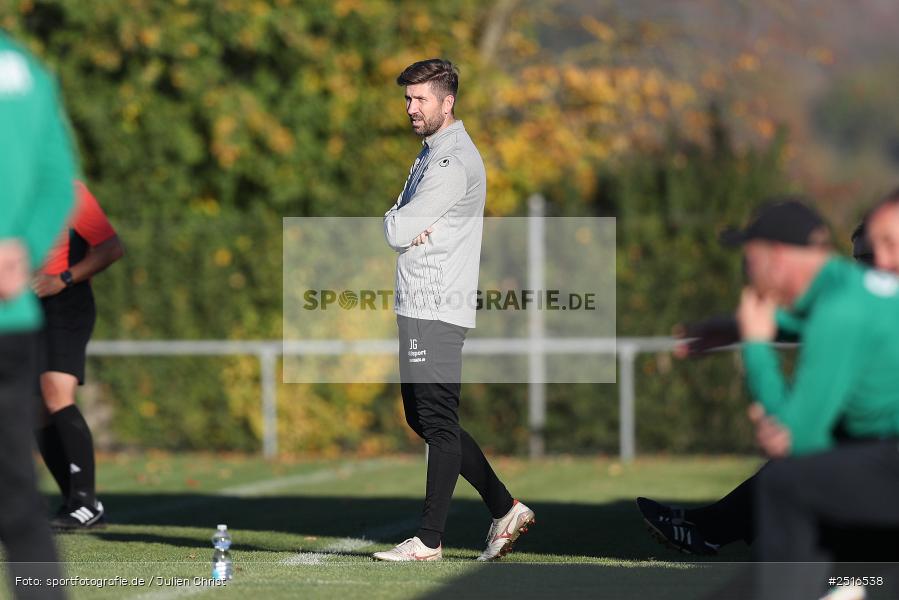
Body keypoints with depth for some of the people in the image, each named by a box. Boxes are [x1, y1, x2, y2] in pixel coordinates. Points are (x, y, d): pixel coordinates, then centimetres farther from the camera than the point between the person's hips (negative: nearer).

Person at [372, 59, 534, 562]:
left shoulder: (455, 163, -15)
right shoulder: (432, 152, 19)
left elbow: (396, 231, -18)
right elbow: (399, 226, 18)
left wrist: (399, 224, 3)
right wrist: (409, 227, -3)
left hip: (437, 310, -11)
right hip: (419, 307, 11)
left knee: (438, 422, -7)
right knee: (424, 419, 14)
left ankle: (431, 539, -4)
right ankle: (506, 510, 17)